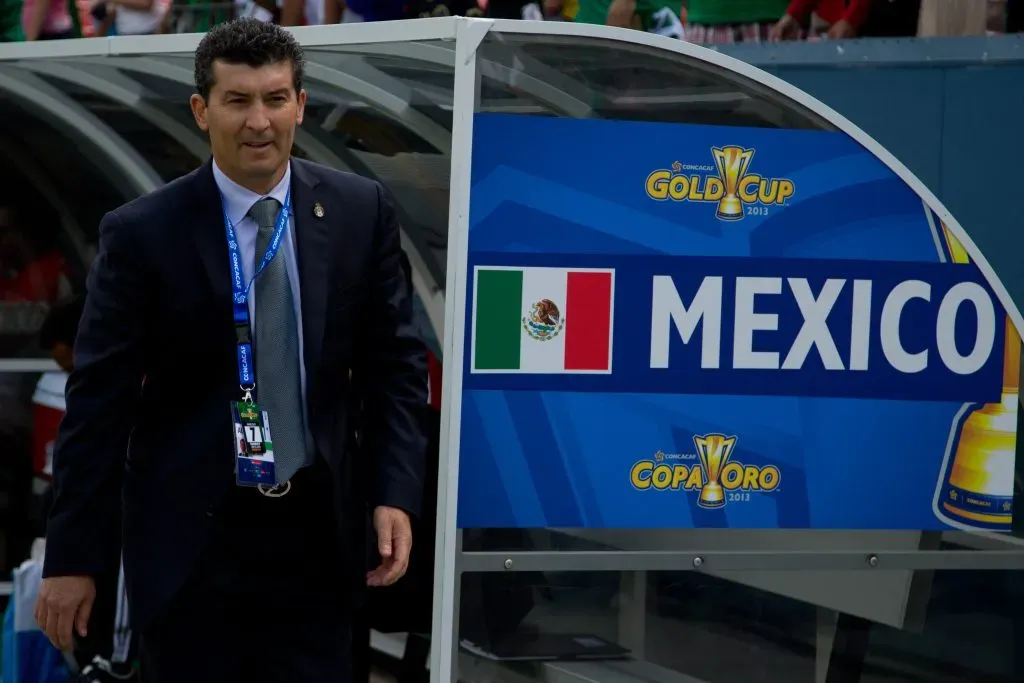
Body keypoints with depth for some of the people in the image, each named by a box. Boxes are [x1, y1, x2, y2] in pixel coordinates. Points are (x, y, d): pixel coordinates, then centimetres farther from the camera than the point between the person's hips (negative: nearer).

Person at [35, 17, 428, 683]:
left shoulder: (360, 211, 1)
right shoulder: (143, 233, -7)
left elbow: (396, 362, 7)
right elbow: (99, 401, -5)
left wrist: (395, 494, -6)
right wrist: (74, 556, -6)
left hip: (317, 532, 2)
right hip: (191, 537, -2)